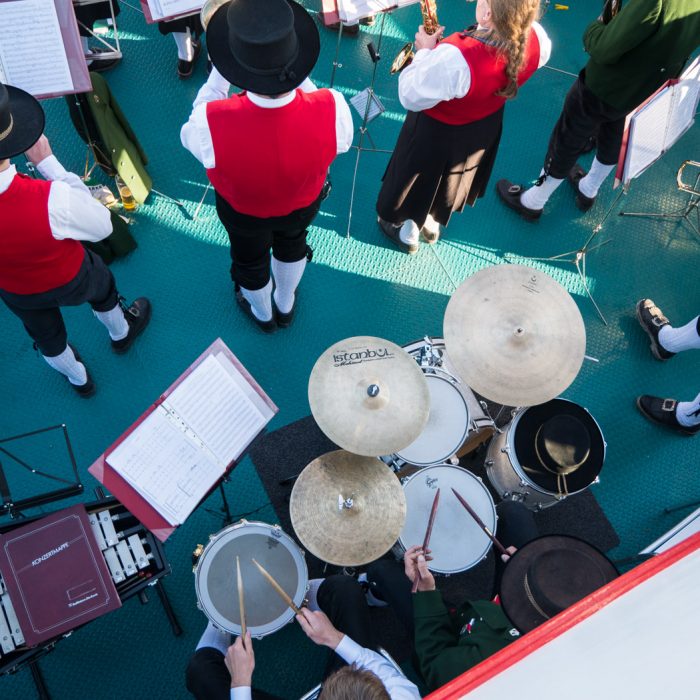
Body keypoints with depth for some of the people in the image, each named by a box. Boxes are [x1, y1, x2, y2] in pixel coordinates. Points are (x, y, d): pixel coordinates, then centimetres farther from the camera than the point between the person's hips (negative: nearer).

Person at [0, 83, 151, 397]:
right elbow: (102, 225, -23)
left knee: (46, 336, 32)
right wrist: (48, 162, -24)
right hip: (70, 280, -2)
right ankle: (121, 333, 65)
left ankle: (78, 378, 63)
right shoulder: (51, 199, -45)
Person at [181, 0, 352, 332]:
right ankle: (285, 305, 63)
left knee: (250, 258, 32)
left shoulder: (213, 122, -42)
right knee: (292, 242, 35)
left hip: (242, 209, -1)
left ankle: (263, 314, 62)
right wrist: (296, 74, -11)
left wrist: (219, 73, -14)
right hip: (304, 203, 2)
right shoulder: (333, 109, -39)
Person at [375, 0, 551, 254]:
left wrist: (424, 53, -18)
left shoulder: (457, 57, -45)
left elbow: (411, 96, -32)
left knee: (421, 177, 25)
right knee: (452, 175, 33)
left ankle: (407, 232, 51)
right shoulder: (534, 38, -25)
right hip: (485, 127, 6)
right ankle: (433, 223, 60)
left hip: (437, 133, -6)